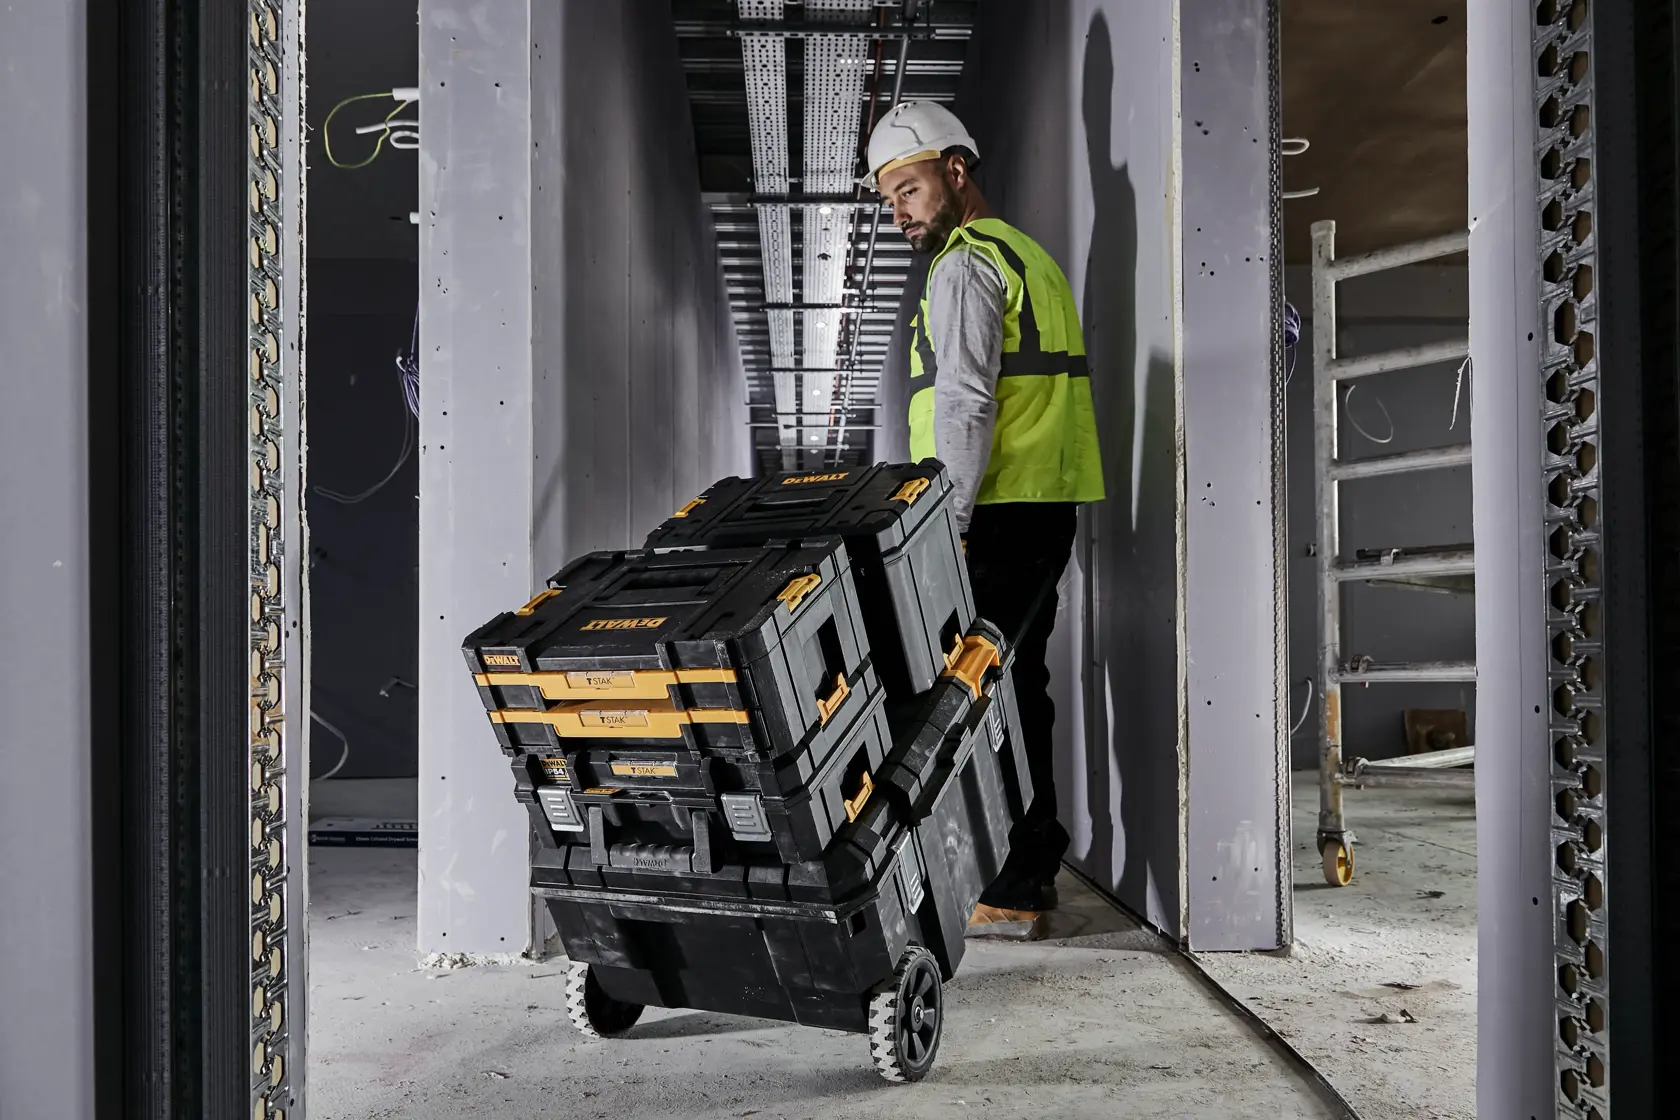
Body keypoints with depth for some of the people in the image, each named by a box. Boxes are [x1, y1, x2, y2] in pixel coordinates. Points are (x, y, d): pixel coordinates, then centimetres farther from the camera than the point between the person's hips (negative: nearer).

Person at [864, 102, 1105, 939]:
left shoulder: (964, 266, -8)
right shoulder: (1027, 254, 23)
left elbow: (964, 406, -18)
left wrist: (946, 524, -20)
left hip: (997, 514, -10)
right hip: (1048, 507, 10)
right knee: (1018, 688, 15)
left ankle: (1006, 892, -4)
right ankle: (1031, 868, 24)